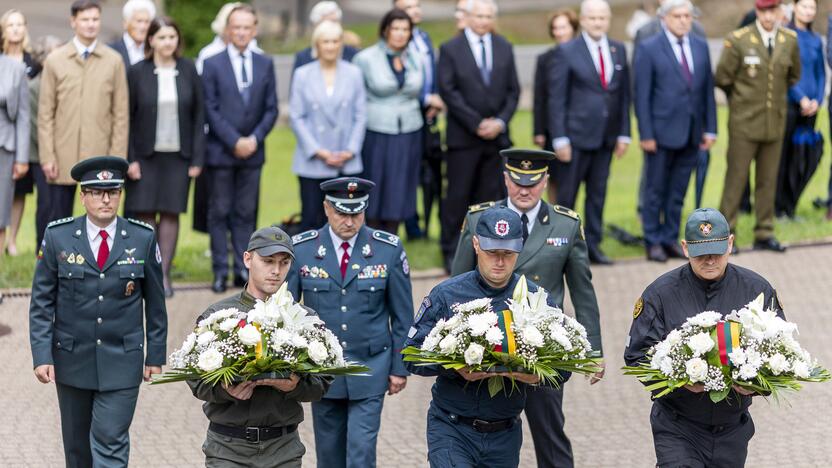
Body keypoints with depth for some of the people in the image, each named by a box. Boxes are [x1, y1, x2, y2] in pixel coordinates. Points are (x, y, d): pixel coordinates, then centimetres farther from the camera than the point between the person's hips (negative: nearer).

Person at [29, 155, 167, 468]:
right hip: (72, 358, 2)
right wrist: (42, 356, -9)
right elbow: (42, 302, -2)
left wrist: (155, 356, 5)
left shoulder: (143, 239, -4)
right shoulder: (58, 237, -5)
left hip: (121, 362, -1)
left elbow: (155, 302, 4)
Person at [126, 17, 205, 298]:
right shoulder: (138, 72, -2)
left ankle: (164, 274, 7)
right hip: (146, 156, -1)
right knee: (144, 214, -1)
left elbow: (198, 116, 4)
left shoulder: (188, 71, 2)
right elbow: (127, 117, -1)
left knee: (171, 214, 2)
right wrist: (130, 159, -7)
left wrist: (197, 158, -1)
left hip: (178, 156, 1)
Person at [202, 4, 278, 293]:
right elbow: (211, 110, -5)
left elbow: (271, 109, 6)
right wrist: (234, 142, -13)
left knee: (246, 213, 6)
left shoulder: (265, 65, 7)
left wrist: (254, 139, -8)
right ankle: (220, 271, 6)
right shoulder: (212, 65, -1)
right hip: (221, 151, -2)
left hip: (252, 151, 2)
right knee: (219, 213, 2)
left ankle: (243, 270, 9)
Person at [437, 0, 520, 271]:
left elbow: (513, 91, 9)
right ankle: (451, 251, 6)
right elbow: (448, 92, -8)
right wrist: (477, 124, -13)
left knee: (490, 195, 4)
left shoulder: (504, 48, 10)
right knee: (458, 195, -2)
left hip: (497, 135, 4)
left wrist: (500, 121, -7)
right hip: (463, 137, -3)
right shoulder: (450, 50, -2)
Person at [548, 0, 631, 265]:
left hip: (606, 137, 4)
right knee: (566, 195, 1)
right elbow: (556, 99, -6)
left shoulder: (618, 51, 9)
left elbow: (624, 94, 11)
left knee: (598, 194, 10)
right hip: (576, 136, -4)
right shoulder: (567, 52, -5)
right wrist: (559, 139, -11)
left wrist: (624, 133, 6)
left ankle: (593, 246, 18)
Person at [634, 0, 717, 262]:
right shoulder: (648, 49, -6)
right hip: (662, 132, -4)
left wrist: (710, 129, 5)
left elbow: (708, 90, 10)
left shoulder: (700, 47, 9)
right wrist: (646, 134, -12)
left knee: (678, 191, 10)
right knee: (656, 191, 4)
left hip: (691, 133, 4)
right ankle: (653, 243, 12)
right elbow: (642, 95, -8)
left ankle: (671, 240, 18)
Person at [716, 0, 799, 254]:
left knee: (768, 180, 9)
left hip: (775, 122, 4)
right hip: (745, 123, -4)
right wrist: (742, 98, 8)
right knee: (736, 178, 0)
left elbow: (794, 76, 18)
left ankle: (764, 233, 16)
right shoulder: (738, 40, -11)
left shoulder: (790, 40, 2)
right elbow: (722, 78, -3)